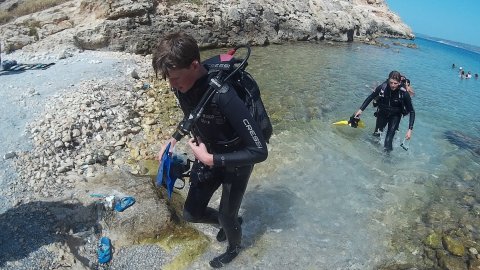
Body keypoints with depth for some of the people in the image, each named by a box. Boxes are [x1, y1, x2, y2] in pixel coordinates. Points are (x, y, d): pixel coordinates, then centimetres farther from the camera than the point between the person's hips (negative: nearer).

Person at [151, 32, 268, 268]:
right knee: (191, 213, 15)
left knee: (226, 216, 13)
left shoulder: (223, 97, -40)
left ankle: (234, 247, 49)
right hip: (208, 156, 6)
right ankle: (232, 222, 45)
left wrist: (210, 159, -31)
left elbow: (259, 151, -35)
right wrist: (173, 139, -7)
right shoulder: (182, 86, -16)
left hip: (236, 162, -6)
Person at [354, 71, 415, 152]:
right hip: (382, 113, 2)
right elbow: (370, 97, -5)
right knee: (376, 134, 14)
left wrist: (410, 129, -26)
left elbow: (412, 111, -20)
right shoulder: (382, 87, -25)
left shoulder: (404, 93, -28)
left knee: (388, 141, -14)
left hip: (395, 116, -2)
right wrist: (361, 110, -8)